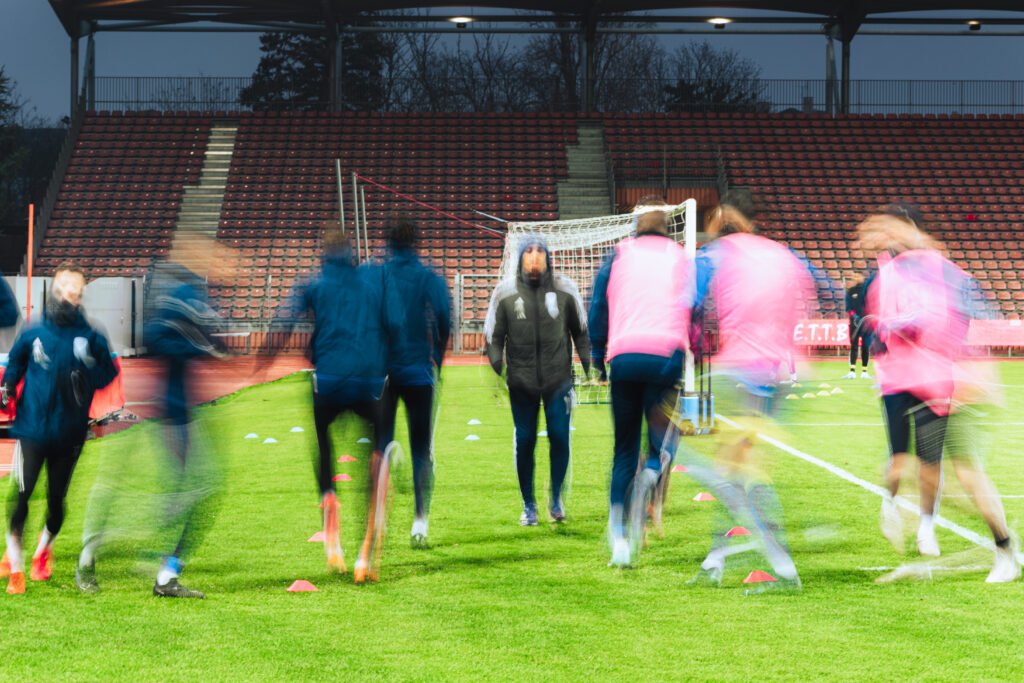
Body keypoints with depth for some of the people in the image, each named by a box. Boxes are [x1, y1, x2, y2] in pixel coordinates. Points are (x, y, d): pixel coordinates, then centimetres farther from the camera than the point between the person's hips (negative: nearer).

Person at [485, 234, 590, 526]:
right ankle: (528, 505, 16)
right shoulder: (505, 292, -1)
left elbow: (581, 331, 10)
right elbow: (493, 336, 5)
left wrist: (590, 366, 6)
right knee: (525, 441, 2)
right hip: (521, 381, 0)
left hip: (559, 378, 0)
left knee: (560, 436, -5)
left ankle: (556, 497, 16)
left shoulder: (564, 288, 1)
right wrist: (496, 370, -6)